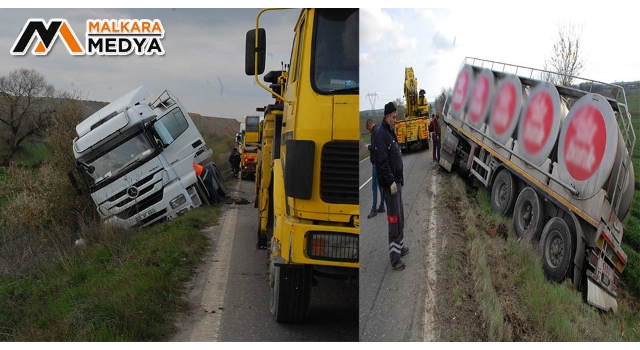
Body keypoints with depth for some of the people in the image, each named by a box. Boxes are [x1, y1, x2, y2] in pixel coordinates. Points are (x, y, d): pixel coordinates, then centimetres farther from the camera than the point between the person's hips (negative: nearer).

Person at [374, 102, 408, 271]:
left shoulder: (391, 132, 15)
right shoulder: (381, 133, -17)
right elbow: (383, 161, -23)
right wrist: (391, 181, -24)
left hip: (397, 181, 10)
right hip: (390, 184, -10)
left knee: (400, 217, 20)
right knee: (394, 219, -7)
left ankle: (400, 247, 35)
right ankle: (395, 258, -3)